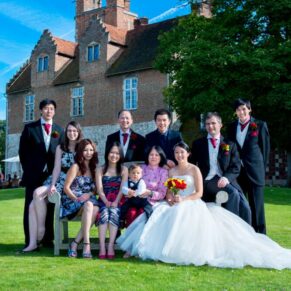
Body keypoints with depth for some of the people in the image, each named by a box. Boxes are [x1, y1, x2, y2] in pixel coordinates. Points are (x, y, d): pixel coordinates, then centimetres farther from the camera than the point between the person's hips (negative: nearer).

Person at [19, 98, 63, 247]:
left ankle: (48, 239, 11)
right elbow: (23, 151, 3)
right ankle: (30, 240, 6)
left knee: (50, 208, 4)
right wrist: (27, 170, -1)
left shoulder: (59, 130, 9)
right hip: (34, 174, -2)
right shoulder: (29, 127, 3)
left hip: (52, 175, 2)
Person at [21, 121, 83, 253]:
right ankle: (33, 243, -18)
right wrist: (52, 185, -11)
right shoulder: (60, 148, 11)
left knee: (38, 193, -27)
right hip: (58, 180, 5)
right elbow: (57, 168, 3)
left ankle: (41, 229, -13)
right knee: (32, 205, -18)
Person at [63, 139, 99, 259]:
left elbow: (95, 189, 13)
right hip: (72, 201, -4)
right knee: (89, 205, -37)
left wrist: (89, 194, -8)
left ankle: (75, 243, -27)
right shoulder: (76, 167, -1)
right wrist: (77, 199, -17)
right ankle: (86, 243, -38)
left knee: (95, 208, -32)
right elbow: (66, 188, -5)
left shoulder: (94, 168, 16)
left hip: (89, 200, 4)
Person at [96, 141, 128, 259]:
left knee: (114, 213, -31)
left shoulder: (123, 169, 11)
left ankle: (111, 246, -36)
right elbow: (99, 189, 1)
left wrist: (115, 202, -15)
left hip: (117, 202, 0)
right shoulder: (100, 170, 12)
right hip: (104, 201, 1)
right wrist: (106, 202, -15)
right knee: (104, 213, -30)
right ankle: (102, 247, -36)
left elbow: (122, 188, 0)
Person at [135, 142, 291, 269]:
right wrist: (171, 199, -11)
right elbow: (168, 192, 13)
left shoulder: (194, 169, 2)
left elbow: (199, 193, -5)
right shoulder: (171, 171, 16)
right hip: (176, 207, 4)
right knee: (160, 215, -26)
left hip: (193, 206, -4)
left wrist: (183, 200, -18)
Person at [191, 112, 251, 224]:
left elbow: (236, 167, 5)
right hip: (207, 181, -2)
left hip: (225, 181, 2)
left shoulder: (230, 144, 14)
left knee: (245, 207, -21)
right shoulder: (198, 144, 14)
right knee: (233, 192, -31)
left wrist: (226, 177, -15)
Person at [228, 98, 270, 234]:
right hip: (237, 171, 4)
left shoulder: (260, 125, 0)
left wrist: (262, 167, 0)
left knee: (256, 205, 1)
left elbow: (265, 148, 1)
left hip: (254, 171, -3)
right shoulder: (232, 126, 10)